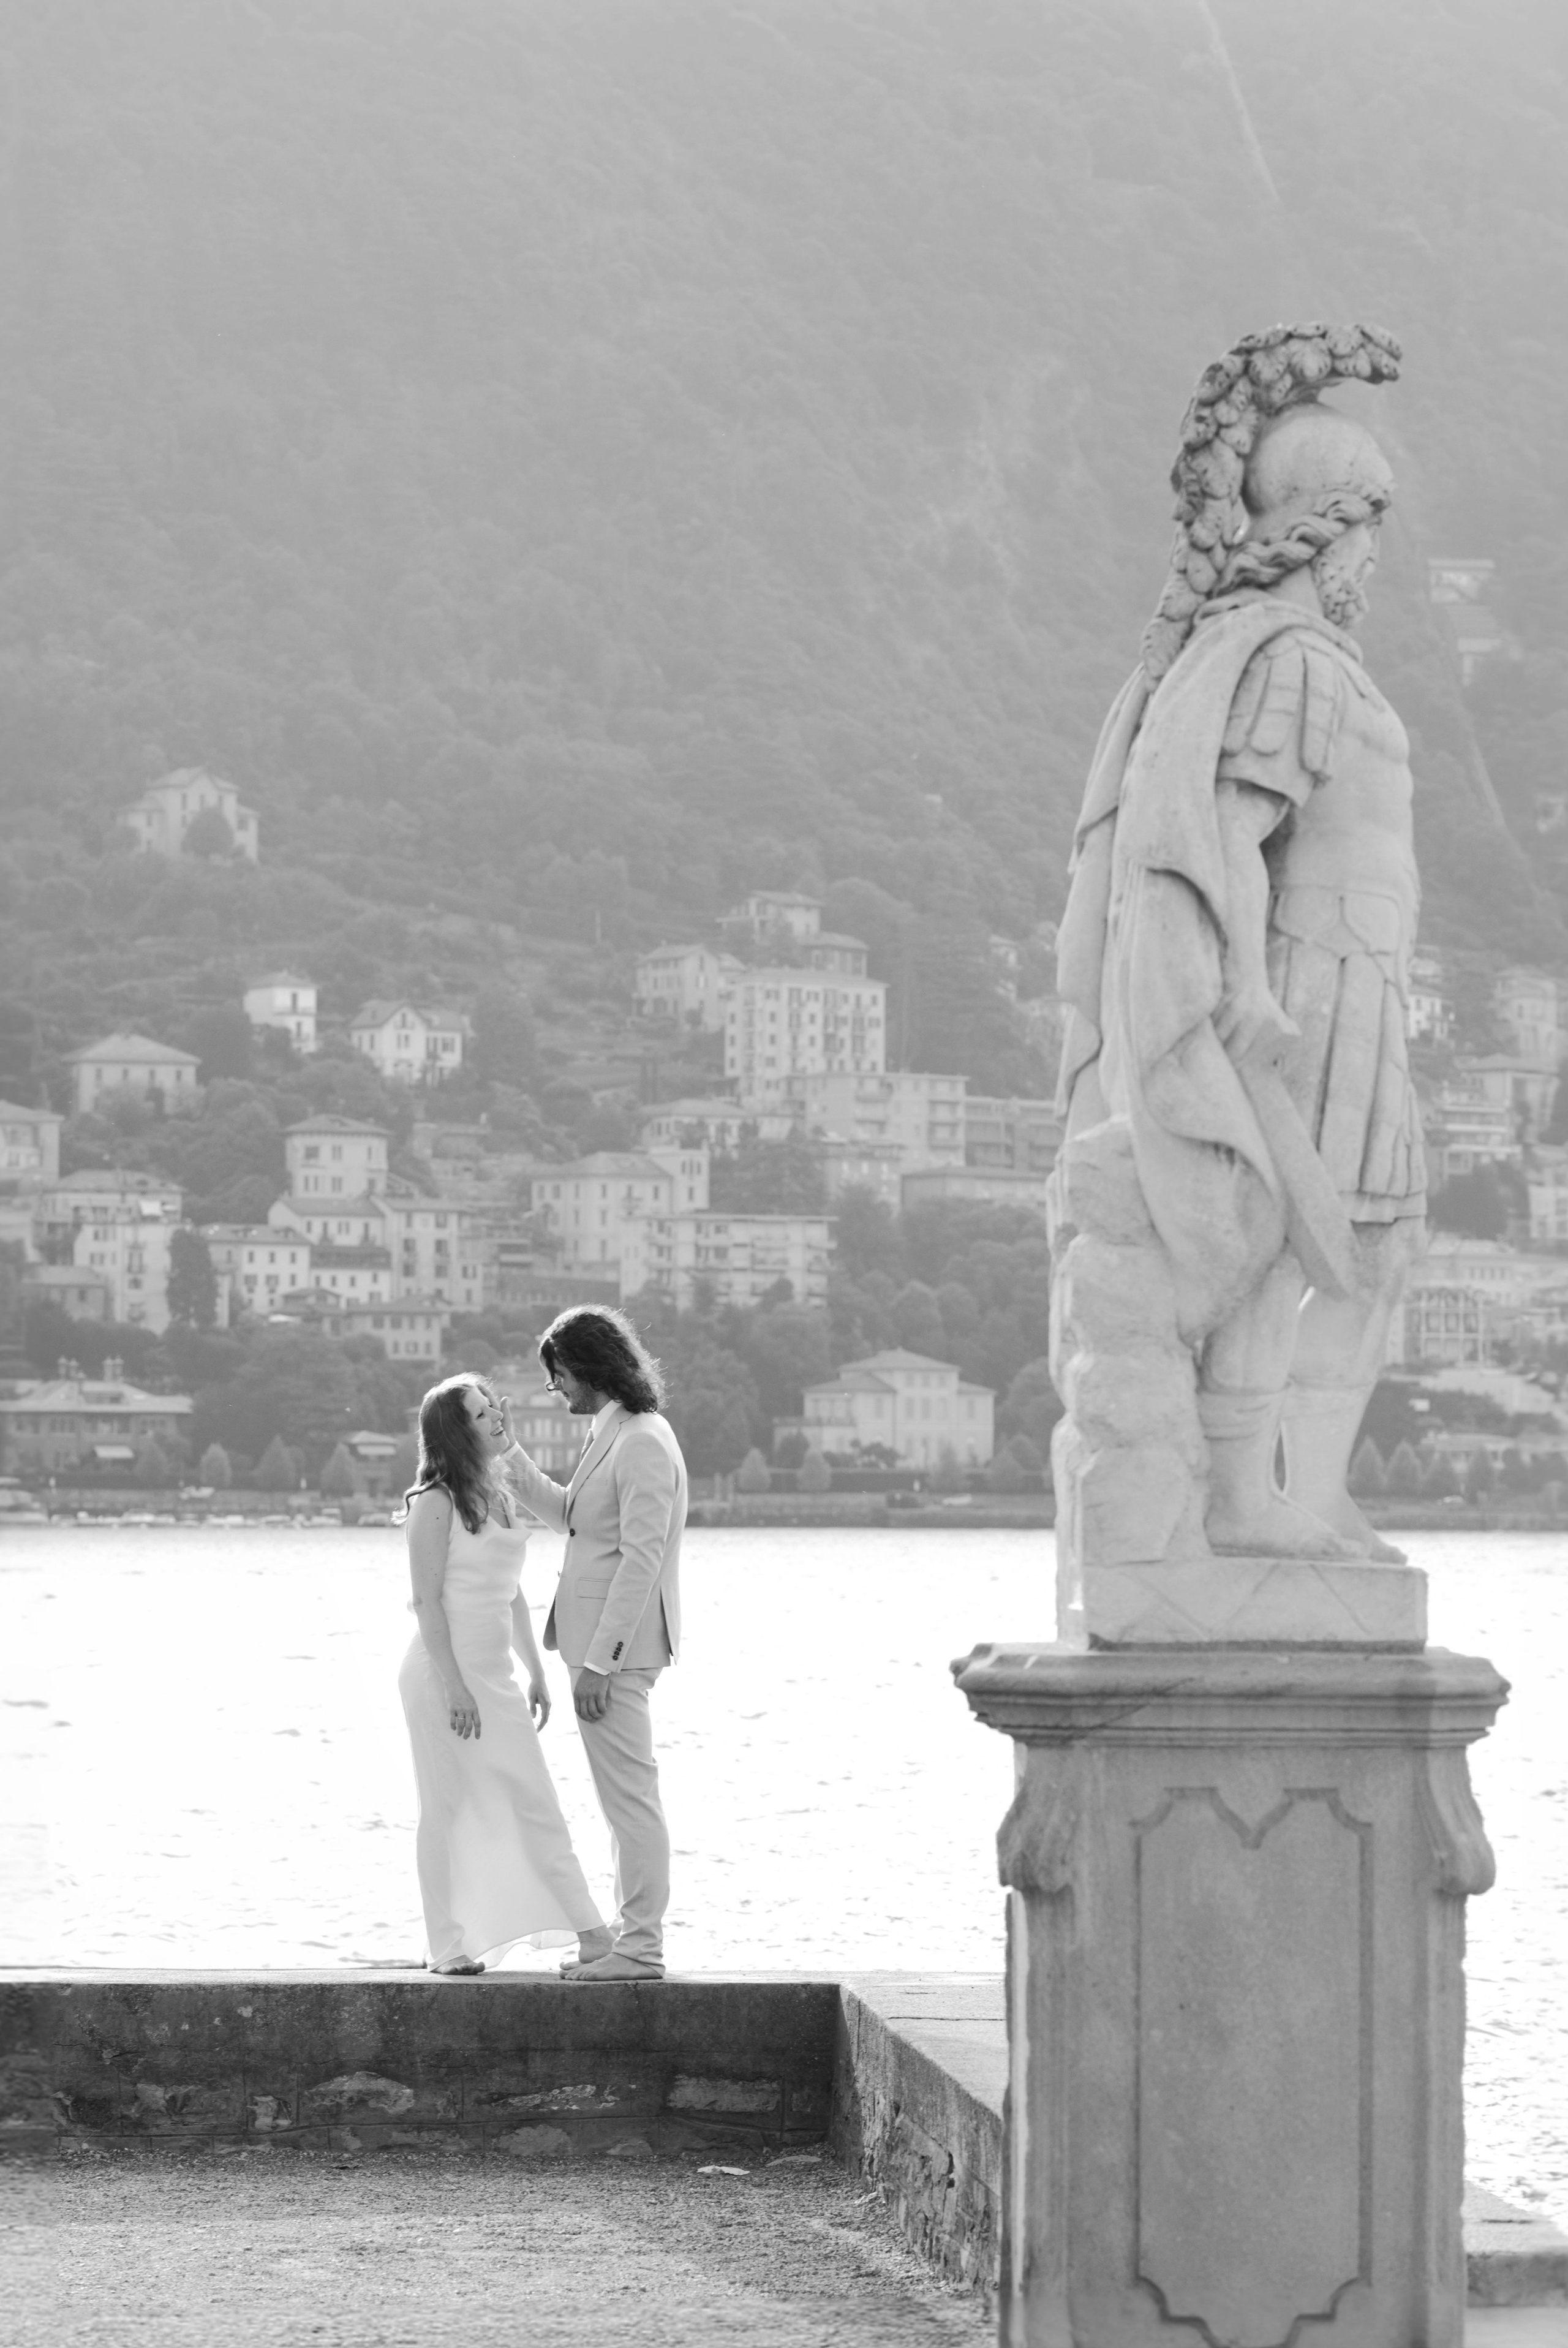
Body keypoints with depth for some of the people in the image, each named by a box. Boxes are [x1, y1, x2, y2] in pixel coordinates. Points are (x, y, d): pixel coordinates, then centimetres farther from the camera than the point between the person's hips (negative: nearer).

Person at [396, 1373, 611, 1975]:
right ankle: (448, 1948, 5)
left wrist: (535, 1672, 18)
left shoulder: (501, 1496, 13)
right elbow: (427, 1601, -15)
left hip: (495, 1675, 8)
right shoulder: (436, 1502, -11)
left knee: (534, 1806, 6)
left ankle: (590, 1934, 8)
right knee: (449, 1808, -1)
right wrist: (454, 1685, -19)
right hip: (445, 1671, -8)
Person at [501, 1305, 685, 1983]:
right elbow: (569, 1515, 30)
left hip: (617, 1645, -11)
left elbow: (641, 1560, -22)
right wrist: (509, 1454, 22)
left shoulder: (642, 1444, -17)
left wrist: (600, 1661, -23)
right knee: (624, 1797, 13)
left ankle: (640, 1949, -4)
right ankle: (634, 1936, 18)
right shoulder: (614, 1435, 15)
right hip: (601, 1640, 11)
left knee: (629, 1795, -7)